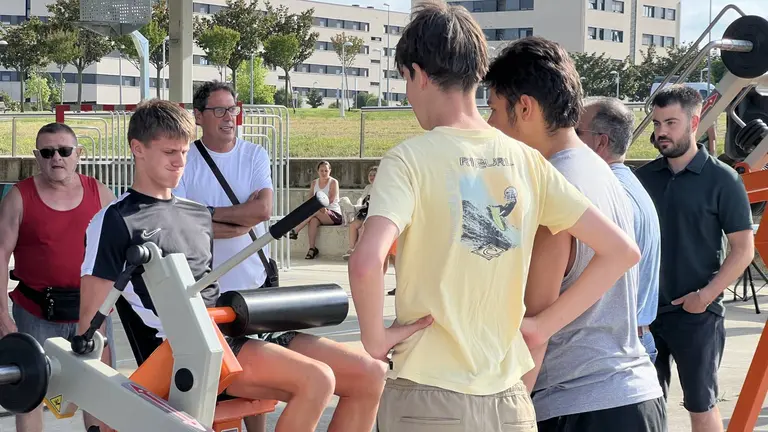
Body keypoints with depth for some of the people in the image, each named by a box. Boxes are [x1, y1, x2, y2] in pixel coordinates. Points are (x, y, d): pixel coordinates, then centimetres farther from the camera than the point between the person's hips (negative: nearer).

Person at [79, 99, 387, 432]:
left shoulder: (200, 215, 22)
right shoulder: (115, 222, 1)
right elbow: (92, 319, -3)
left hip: (236, 330, 8)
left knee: (369, 374, -8)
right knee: (316, 380, -30)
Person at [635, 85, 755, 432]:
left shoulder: (721, 179, -6)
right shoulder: (643, 177, 5)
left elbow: (743, 249, -8)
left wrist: (706, 295, -17)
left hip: (696, 313, -4)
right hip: (645, 311, 4)